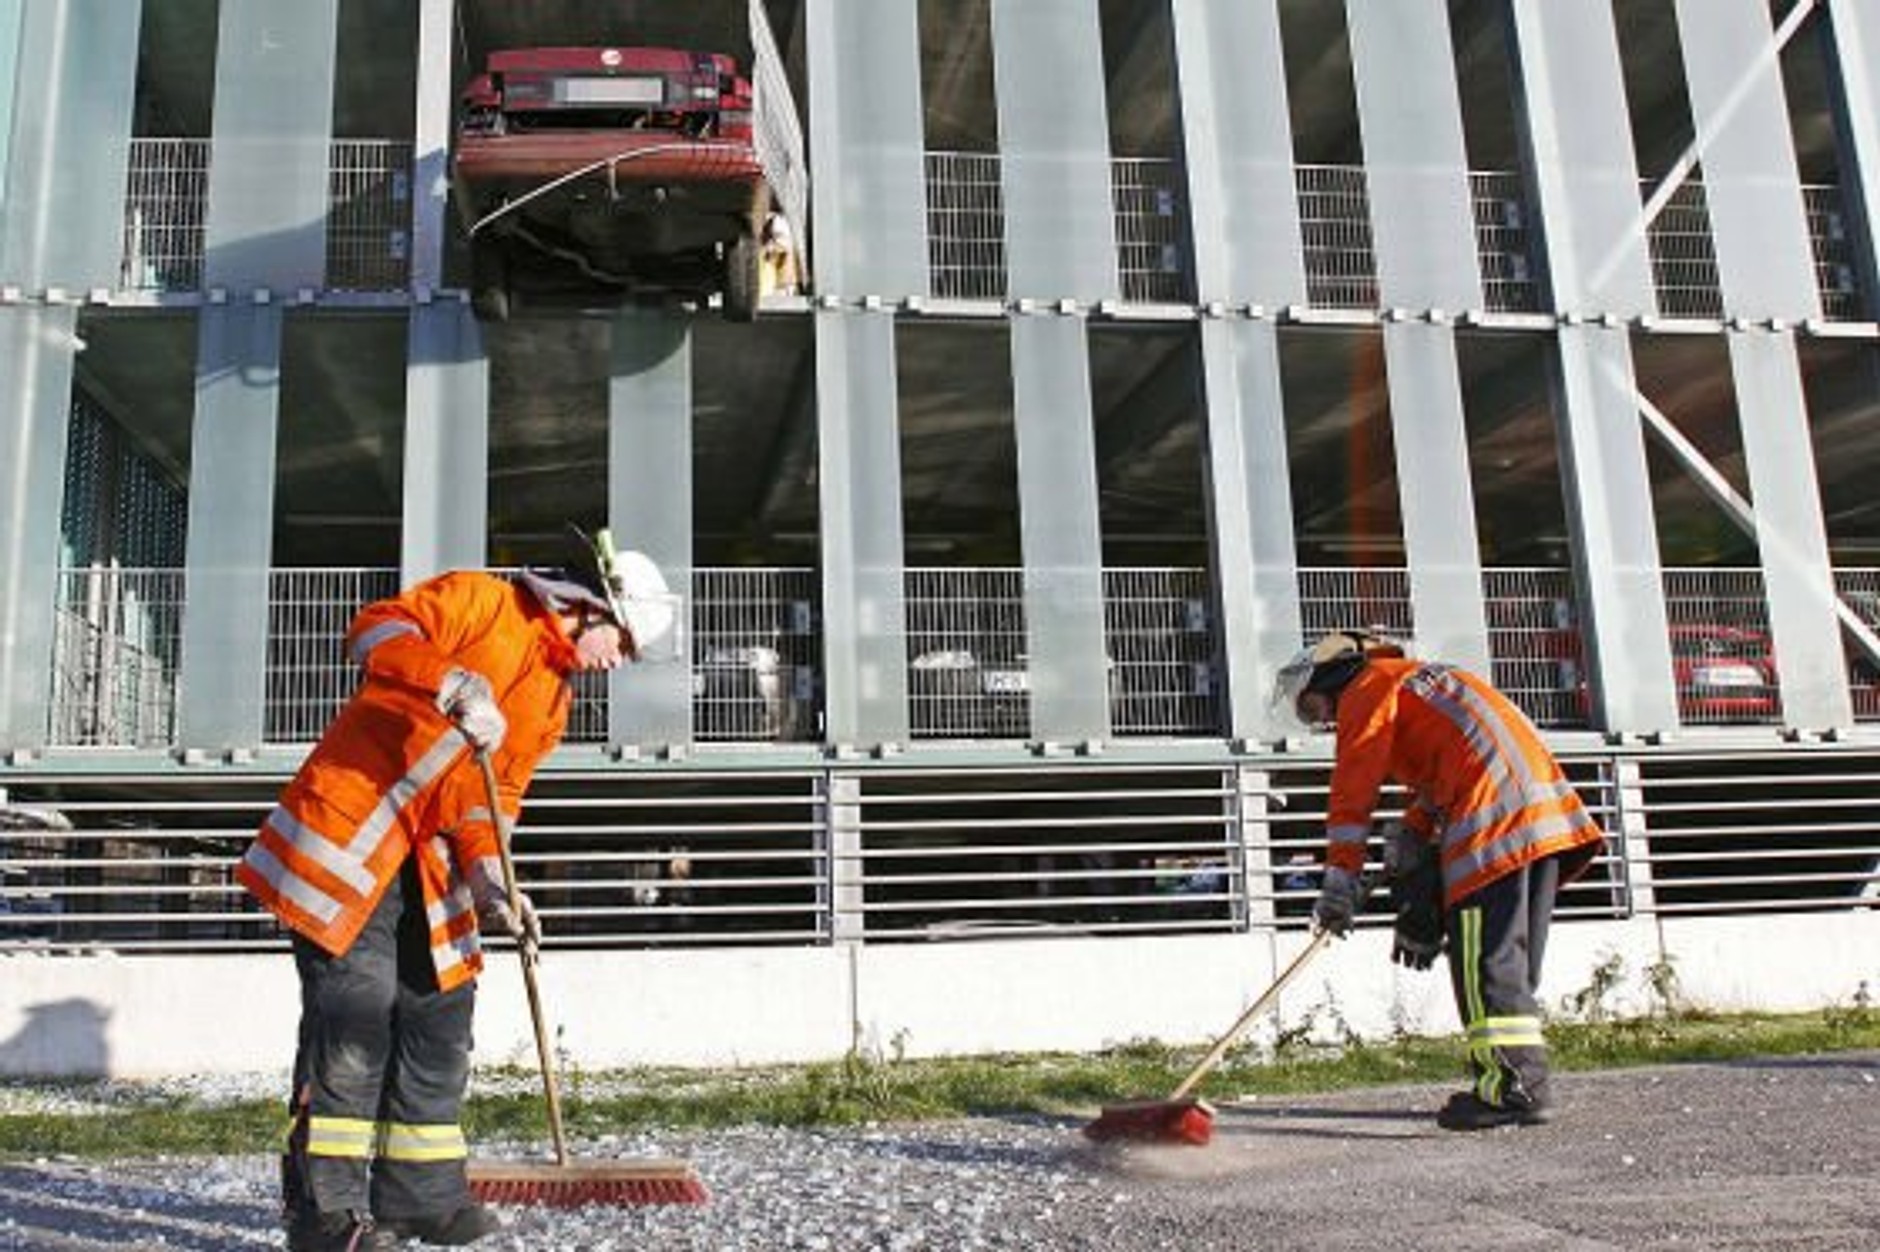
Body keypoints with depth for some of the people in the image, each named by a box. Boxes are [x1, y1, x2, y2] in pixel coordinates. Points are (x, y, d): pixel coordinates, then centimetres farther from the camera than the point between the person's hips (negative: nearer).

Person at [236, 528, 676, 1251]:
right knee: (354, 1015, -10)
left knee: (439, 1016, 9)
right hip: (346, 827, -8)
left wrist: (487, 878, -3)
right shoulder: (480, 601, -2)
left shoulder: (552, 704, 18)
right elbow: (376, 629, -15)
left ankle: (420, 1192, 21)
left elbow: (494, 797, 14)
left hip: (427, 863, 8)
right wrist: (455, 684, -29)